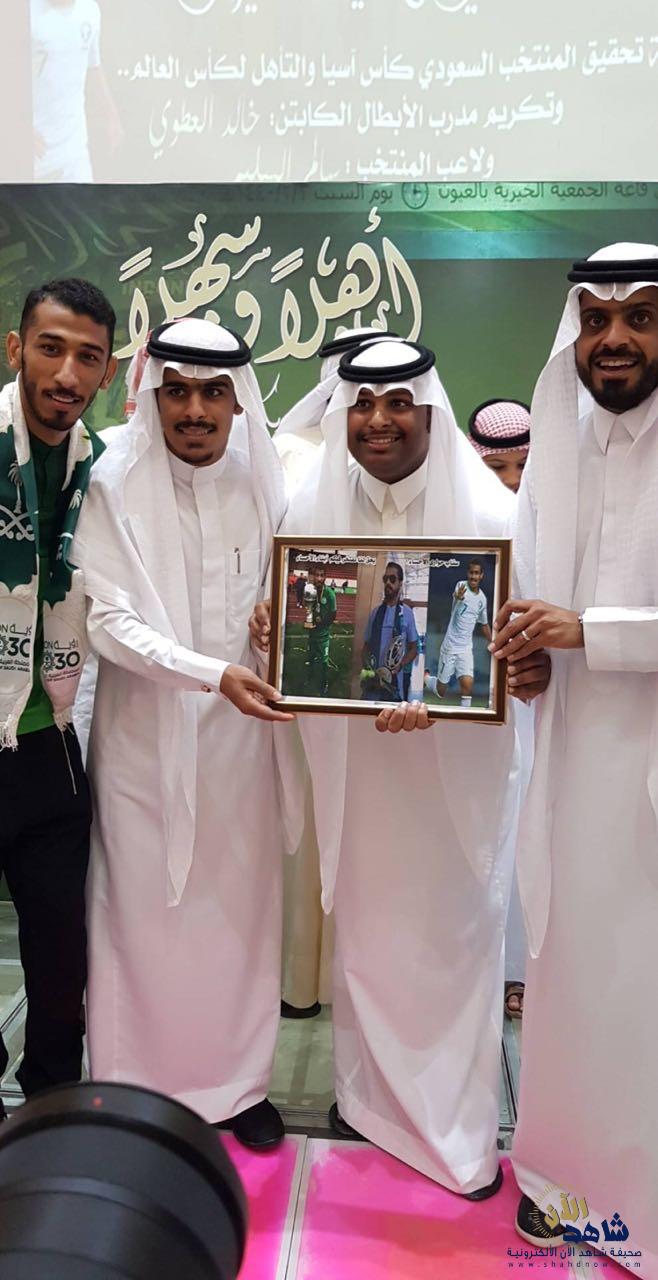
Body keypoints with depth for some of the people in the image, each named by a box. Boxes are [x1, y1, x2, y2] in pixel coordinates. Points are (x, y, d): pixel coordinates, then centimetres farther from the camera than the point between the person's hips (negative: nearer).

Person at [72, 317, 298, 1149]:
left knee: (240, 905, 11)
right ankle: (136, 1089, 28)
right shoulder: (117, 485, -9)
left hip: (236, 730, 3)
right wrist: (212, 673, -24)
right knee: (143, 908, 8)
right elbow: (107, 619, -13)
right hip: (144, 731, -2)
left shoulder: (264, 482, 0)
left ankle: (237, 1082, 31)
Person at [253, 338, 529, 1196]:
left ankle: (460, 1127, 30)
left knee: (452, 936, 9)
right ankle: (370, 1095, 40)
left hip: (454, 770, -3)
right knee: (363, 927, 17)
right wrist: (270, 632, -15)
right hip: (354, 765, 3)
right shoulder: (315, 510, -2)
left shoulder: (486, 513, -13)